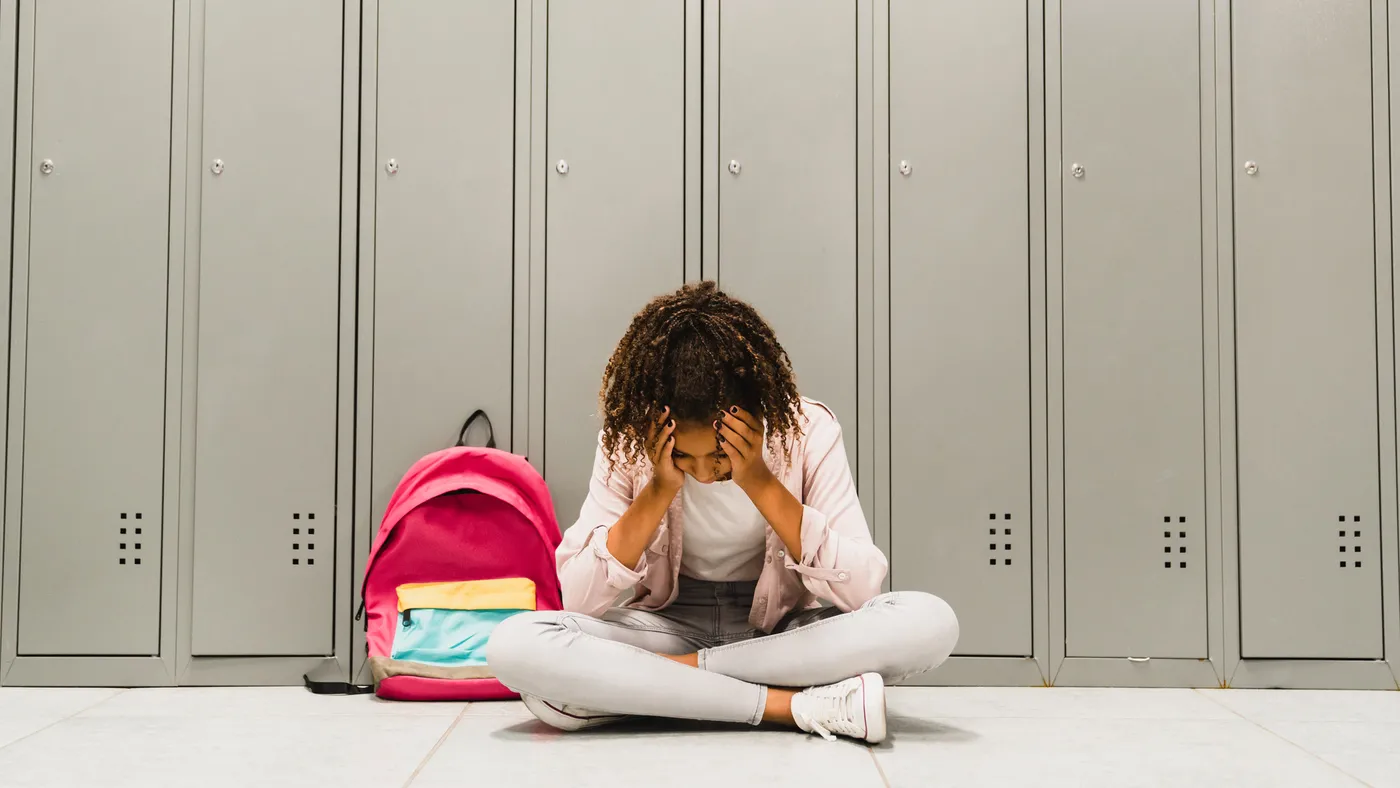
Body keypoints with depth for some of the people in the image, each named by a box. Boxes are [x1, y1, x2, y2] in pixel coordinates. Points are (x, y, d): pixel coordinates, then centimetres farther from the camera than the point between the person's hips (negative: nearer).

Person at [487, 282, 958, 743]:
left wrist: (761, 482, -27)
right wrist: (659, 489, -25)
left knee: (930, 622, -30)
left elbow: (862, 588, -20)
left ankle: (666, 679, -22)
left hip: (784, 633, 0)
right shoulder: (628, 438, -11)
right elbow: (578, 599, -15)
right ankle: (799, 706, -29)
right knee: (514, 645, -30)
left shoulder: (807, 429, -13)